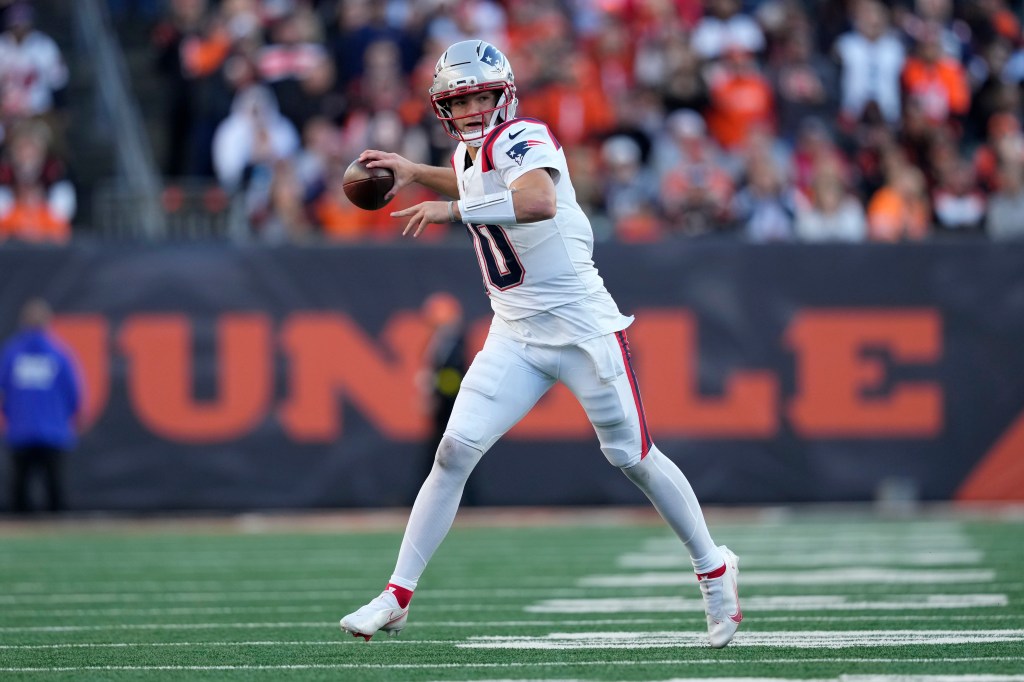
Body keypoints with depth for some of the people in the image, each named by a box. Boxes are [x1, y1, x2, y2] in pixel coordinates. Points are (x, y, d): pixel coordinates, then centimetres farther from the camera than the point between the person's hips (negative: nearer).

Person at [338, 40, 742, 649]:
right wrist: (414, 173, 24)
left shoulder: (525, 139, -17)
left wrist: (453, 208, -39)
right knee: (455, 450, -7)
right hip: (515, 336, 6)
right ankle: (398, 595, -5)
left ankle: (714, 570, 23)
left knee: (632, 457, 2)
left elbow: (540, 201, -40)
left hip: (583, 327, -6)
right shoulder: (469, 157, 8)